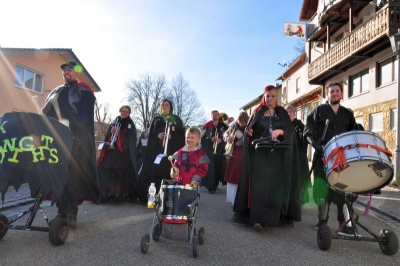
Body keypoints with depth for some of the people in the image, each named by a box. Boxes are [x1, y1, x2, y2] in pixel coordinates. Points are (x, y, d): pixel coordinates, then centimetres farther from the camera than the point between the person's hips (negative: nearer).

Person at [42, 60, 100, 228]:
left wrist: (68, 122, -23)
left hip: (75, 140, -5)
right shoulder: (56, 92, 23)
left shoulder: (84, 91, 5)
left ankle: (71, 213, -2)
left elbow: (85, 116, -9)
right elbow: (45, 112, 16)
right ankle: (61, 211, 8)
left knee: (73, 174, -6)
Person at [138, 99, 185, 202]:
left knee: (168, 172, -8)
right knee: (154, 171, -6)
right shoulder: (156, 119, 17)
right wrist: (157, 136, -8)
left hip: (170, 150, -1)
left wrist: (171, 136, -12)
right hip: (156, 149, 2)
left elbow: (181, 134, 4)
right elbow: (150, 133, 11)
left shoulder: (176, 119, 12)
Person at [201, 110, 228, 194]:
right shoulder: (207, 125, 6)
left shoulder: (223, 126, 8)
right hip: (209, 150, -1)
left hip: (219, 150, 1)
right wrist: (211, 139, -17)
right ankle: (210, 186, -5)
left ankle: (215, 185, 15)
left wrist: (220, 140, -17)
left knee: (218, 167, 2)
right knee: (209, 167, -9)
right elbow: (203, 137, -1)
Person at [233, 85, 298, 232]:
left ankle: (277, 216, 13)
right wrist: (248, 131, -13)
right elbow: (249, 130, 10)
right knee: (259, 185, -8)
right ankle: (258, 219, -10)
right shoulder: (258, 112, 11)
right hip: (260, 154, -1)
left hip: (277, 155, 1)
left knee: (276, 184, 0)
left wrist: (279, 131, -18)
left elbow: (290, 131, 1)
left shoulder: (282, 113, 11)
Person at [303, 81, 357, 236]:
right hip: (323, 157, -3)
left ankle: (343, 225, 4)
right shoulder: (319, 111, 6)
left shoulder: (348, 114, 17)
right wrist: (318, 146, -18)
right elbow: (308, 132, -2)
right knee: (322, 190, -1)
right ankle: (322, 221, 14)